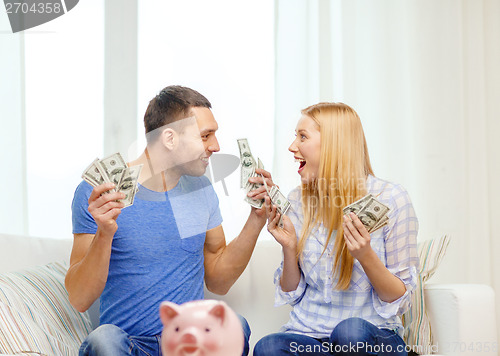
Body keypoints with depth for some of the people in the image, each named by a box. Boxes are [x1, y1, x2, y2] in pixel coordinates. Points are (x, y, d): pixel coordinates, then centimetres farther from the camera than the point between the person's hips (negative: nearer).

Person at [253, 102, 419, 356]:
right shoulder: (297, 200, 8)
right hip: (308, 333, 3)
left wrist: (366, 256, -21)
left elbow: (400, 298, -3)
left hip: (375, 334, -3)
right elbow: (292, 293, 13)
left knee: (351, 330, -38)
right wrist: (289, 248, -6)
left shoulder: (391, 199, -6)